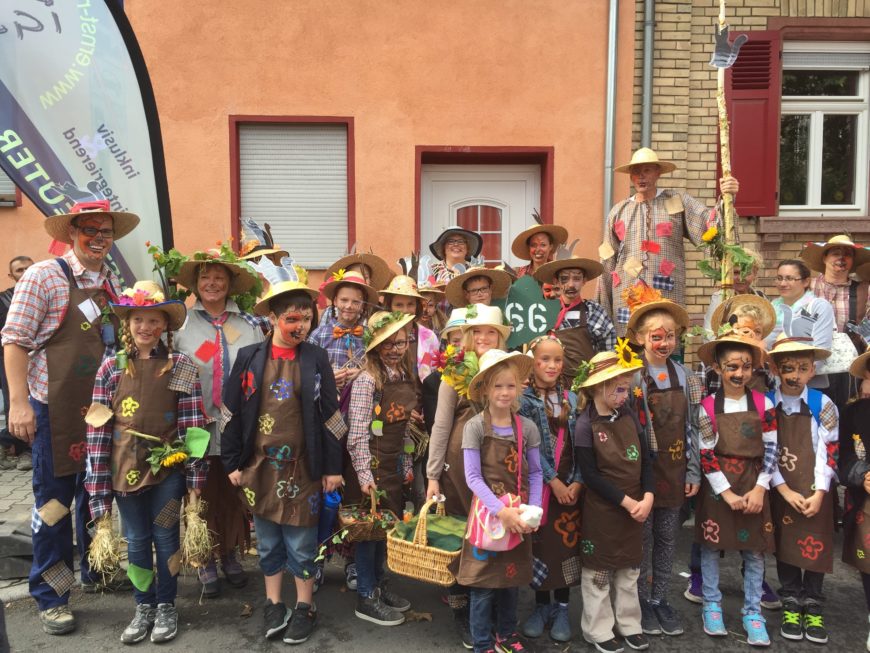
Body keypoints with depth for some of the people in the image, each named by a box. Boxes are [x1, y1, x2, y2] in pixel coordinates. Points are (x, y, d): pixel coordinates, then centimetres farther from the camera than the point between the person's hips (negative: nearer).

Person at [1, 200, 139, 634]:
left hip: (103, 407, 6)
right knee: (54, 500, 4)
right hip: (55, 408, -6)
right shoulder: (44, 276, -10)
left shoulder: (112, 283, 8)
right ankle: (50, 595, 18)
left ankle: (94, 570, 37)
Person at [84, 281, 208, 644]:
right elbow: (98, 426, -2)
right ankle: (144, 608, 30)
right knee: (136, 541, 13)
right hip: (127, 468, 2)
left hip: (167, 467, -2)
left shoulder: (181, 367, -7)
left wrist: (196, 475, -9)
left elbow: (193, 424, -7)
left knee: (166, 538, 10)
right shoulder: (111, 368, -2)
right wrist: (98, 482, -3)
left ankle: (166, 607, 28)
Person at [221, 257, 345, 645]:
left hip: (302, 468, -1)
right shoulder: (249, 358, -3)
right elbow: (231, 414, 2)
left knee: (301, 542, 8)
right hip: (260, 466, 2)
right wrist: (232, 463, 1)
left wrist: (333, 467, -3)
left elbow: (331, 416, -2)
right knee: (267, 541, 14)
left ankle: (304, 607, 25)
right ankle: (273, 604, 30)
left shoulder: (316, 359, -5)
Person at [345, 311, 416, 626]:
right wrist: (365, 476, -19)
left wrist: (407, 466, 13)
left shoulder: (406, 377, 5)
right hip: (369, 463, -7)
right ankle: (366, 598, 17)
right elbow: (357, 434, -18)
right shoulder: (367, 380, -17)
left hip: (393, 464, 7)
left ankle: (378, 583, 33)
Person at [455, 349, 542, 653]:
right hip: (487, 512, -3)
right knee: (484, 582, 3)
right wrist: (501, 510, -22)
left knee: (512, 578, 17)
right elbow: (473, 477, -13)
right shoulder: (475, 426, -10)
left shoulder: (528, 427, 0)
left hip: (518, 516, 4)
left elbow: (535, 473, 3)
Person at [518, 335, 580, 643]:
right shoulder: (523, 399, -5)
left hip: (569, 485, 2)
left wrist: (577, 481, -8)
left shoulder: (571, 399, 6)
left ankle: (562, 608, 21)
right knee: (539, 544, 6)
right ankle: (541, 606, 23)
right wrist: (553, 480, -15)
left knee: (566, 544, 6)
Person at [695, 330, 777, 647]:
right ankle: (712, 606, 23)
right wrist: (727, 493, -13)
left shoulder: (763, 404, -2)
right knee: (711, 546, 7)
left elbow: (771, 451, 0)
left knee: (755, 550, 6)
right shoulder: (707, 407, -7)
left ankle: (752, 613, 19)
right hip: (717, 487, -1)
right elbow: (706, 455, -8)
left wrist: (759, 489, -9)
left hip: (753, 487, 1)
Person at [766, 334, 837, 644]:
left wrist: (819, 494, -10)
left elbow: (829, 452, -4)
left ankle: (813, 608, 18)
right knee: (785, 545, 8)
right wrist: (785, 490, -10)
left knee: (816, 546, 3)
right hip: (780, 492, 0)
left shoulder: (823, 405, -3)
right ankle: (791, 606, 21)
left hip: (815, 493, 0)